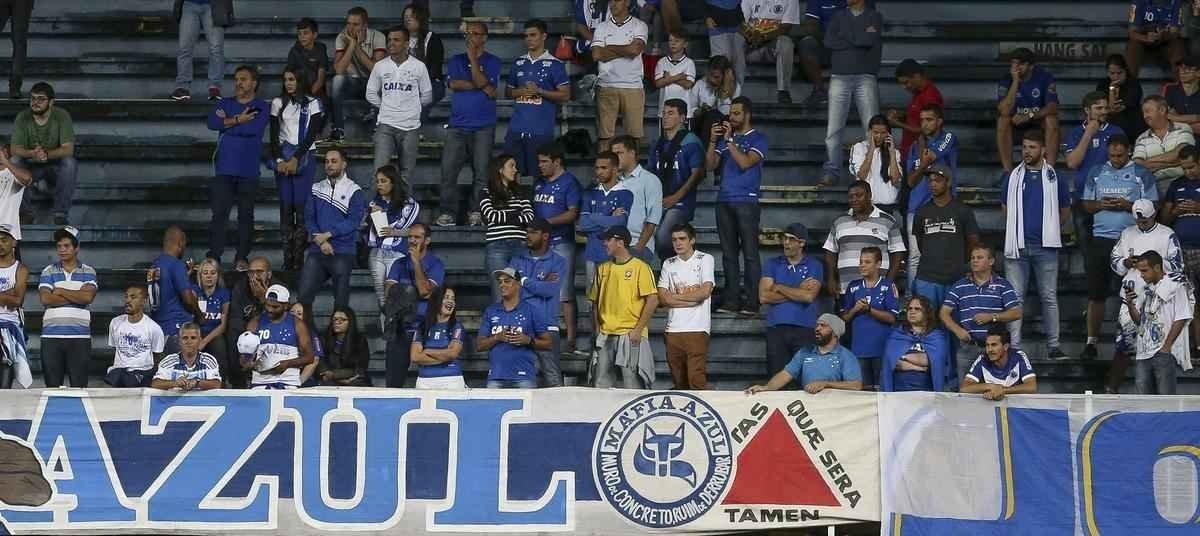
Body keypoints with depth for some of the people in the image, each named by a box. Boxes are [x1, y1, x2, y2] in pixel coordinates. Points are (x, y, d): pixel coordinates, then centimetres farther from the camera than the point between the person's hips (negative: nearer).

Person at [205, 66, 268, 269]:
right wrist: (238, 120, -11)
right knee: (219, 213, -5)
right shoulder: (224, 104, 13)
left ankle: (242, 257, 11)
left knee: (246, 214, 4)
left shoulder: (261, 107, 2)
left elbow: (253, 128, -16)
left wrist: (227, 122, -5)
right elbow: (212, 123, -5)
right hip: (225, 168, 2)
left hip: (248, 170, -2)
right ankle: (214, 256, -5)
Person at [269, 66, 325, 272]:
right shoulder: (278, 103, 10)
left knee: (301, 207, -8)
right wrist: (279, 160, -7)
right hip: (283, 157, 3)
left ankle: (299, 259, -9)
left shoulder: (312, 104, 2)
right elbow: (274, 135, 6)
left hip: (304, 157, -3)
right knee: (286, 207, -1)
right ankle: (287, 259, -1)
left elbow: (311, 135, -4)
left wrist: (296, 159, -12)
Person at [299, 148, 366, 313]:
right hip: (317, 250, 3)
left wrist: (327, 234, -13)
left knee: (341, 300, -1)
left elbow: (353, 221, -9)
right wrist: (320, 241, -8)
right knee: (304, 294, -6)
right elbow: (309, 218, 8)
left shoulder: (354, 191, 1)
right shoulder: (316, 189, 14)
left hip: (342, 251, -3)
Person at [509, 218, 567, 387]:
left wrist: (524, 282, -1)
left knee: (553, 378, -8)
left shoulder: (557, 262, 5)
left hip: (546, 327, -3)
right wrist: (541, 285, -5)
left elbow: (550, 290, -11)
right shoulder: (517, 261, 15)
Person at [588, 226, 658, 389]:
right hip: (605, 336, 6)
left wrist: (638, 329, -13)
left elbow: (652, 300, -9)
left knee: (632, 384, -6)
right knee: (601, 383, 4)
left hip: (630, 335, -6)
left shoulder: (640, 267, -4)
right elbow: (595, 301, 19)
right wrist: (597, 329, 7)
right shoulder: (603, 269, 14)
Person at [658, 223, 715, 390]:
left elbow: (705, 291, -9)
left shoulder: (705, 260, 3)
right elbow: (663, 297, 3)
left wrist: (675, 296, -1)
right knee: (679, 381, 4)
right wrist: (692, 297, -6)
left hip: (697, 328, -4)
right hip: (673, 329, 4)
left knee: (696, 380, -14)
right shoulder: (668, 264, 14)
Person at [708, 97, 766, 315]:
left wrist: (729, 140, -11)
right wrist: (713, 141, -1)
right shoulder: (724, 137, 18)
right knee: (728, 252, 6)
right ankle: (731, 299, 9)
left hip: (746, 201, -6)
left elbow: (745, 162, -14)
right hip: (724, 200, 6)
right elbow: (710, 165, 11)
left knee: (750, 253, -7)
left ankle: (752, 301, -8)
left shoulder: (758, 139, 1)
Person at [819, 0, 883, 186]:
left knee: (872, 127, -7)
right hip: (840, 77, 2)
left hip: (865, 78, -2)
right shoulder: (838, 17, 14)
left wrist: (846, 36, -3)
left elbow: (871, 40, -10)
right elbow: (829, 42, -2)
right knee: (833, 128, -5)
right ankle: (831, 172, -2)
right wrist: (860, 39, -4)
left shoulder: (874, 17, 8)